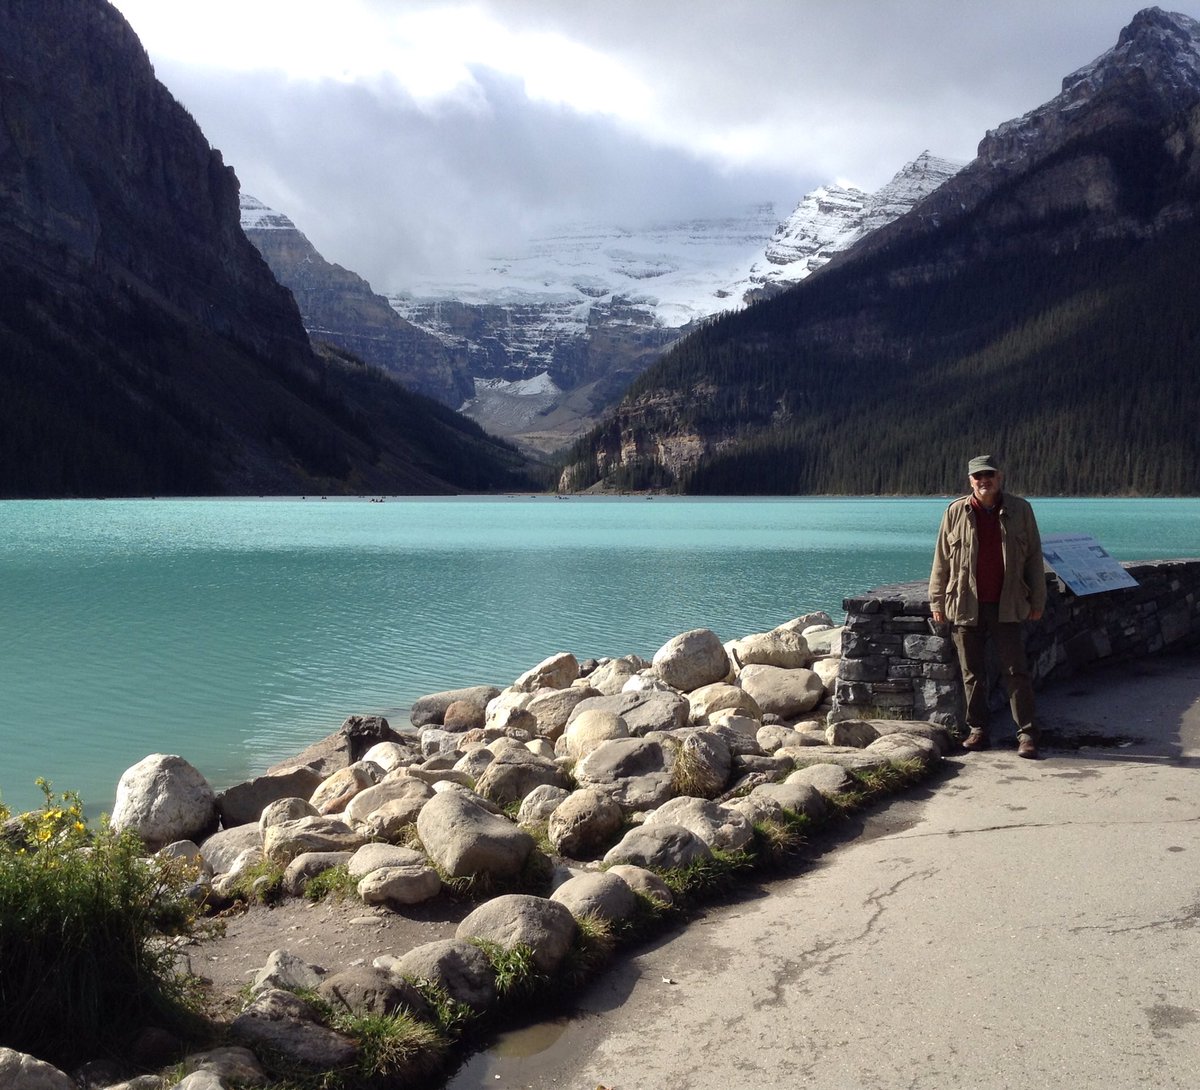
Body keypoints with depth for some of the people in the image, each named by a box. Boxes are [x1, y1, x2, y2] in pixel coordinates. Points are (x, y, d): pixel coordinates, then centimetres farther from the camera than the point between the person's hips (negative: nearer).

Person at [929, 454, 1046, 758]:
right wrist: (937, 601, 5)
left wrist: (1037, 600, 6)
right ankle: (978, 730, 18)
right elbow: (941, 559, 7)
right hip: (965, 606, 1)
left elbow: (1034, 558, 8)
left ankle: (1026, 734, 3)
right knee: (973, 673, 8)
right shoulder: (956, 512, 4)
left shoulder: (1020, 510, 4)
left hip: (1006, 607, -1)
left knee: (1016, 671, -1)